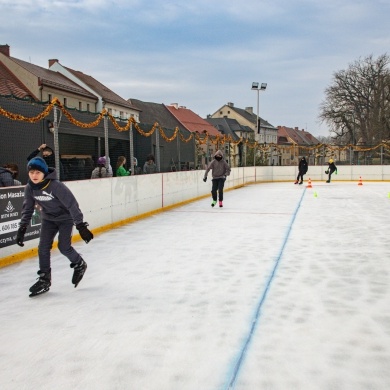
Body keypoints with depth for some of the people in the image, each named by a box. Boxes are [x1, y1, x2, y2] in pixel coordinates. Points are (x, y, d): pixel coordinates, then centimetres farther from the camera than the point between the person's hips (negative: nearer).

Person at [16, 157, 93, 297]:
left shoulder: (56, 186, -32)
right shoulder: (30, 188, -14)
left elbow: (72, 205, -30)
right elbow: (27, 209, -2)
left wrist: (81, 225, -32)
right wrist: (22, 228, -4)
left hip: (66, 217, -5)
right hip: (48, 218, 5)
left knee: (64, 247, -9)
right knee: (43, 247, -3)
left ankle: (80, 265, 21)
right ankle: (44, 279, 11)